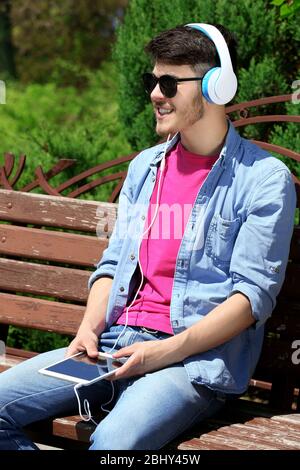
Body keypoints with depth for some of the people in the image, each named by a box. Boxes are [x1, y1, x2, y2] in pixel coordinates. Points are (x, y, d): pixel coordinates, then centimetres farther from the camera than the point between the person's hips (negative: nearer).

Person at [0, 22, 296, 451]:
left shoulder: (265, 179, -3)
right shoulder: (145, 166, 17)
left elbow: (254, 294, -9)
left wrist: (167, 350, -18)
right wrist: (90, 328, -2)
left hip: (196, 358, -6)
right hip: (115, 345, 6)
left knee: (114, 442, -35)